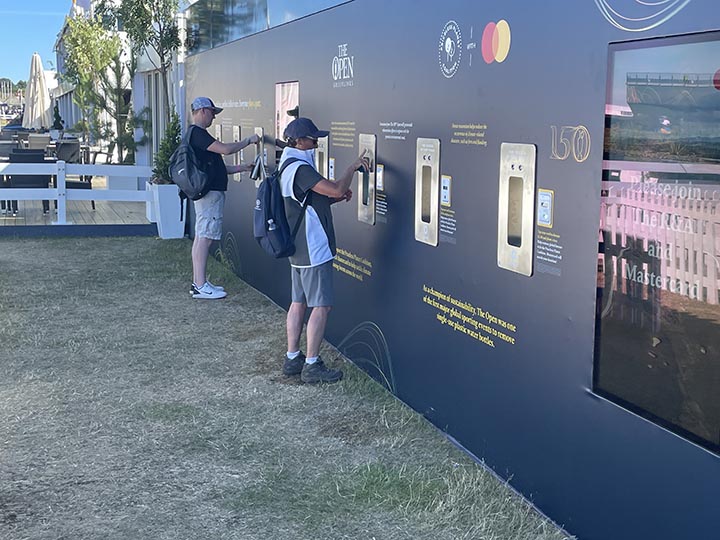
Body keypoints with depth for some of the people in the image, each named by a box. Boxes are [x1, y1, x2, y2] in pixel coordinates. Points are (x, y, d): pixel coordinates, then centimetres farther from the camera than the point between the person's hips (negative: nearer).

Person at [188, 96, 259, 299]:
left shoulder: (196, 134, 21)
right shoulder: (197, 133, -13)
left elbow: (214, 166, 23)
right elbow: (225, 149, -21)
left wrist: (242, 168, 20)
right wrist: (249, 140, -8)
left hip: (208, 192, 11)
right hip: (209, 193, -11)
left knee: (201, 237, 11)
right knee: (204, 237, -10)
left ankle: (198, 282, 16)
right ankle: (200, 286, -9)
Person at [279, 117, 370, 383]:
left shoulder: (291, 166, 15)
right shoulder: (299, 169, -19)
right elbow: (335, 189, -26)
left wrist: (337, 197, 6)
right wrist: (354, 166, -11)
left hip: (298, 249, 11)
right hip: (313, 249, -11)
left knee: (299, 302, 14)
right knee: (321, 306, -6)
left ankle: (292, 358, 20)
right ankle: (311, 365, -2)